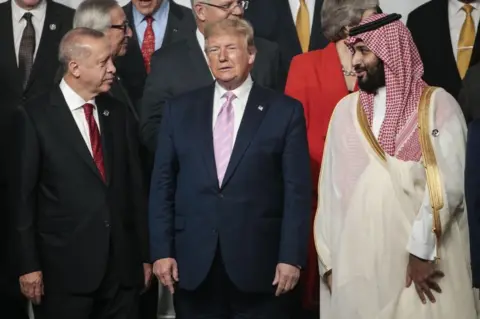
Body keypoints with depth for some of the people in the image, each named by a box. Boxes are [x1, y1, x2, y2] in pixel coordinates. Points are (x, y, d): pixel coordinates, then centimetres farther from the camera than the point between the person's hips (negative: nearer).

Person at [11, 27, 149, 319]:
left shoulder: (119, 114, 9)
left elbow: (135, 186, 11)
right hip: (65, 266, -4)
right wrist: (29, 265, -7)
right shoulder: (35, 116, -5)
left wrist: (144, 254, 10)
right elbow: (23, 195, -4)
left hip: (122, 264, 4)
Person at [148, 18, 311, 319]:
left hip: (260, 264, -2)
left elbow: (297, 190, -3)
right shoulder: (180, 109, 8)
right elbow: (162, 185, 7)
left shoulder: (285, 111, 0)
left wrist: (291, 257, -9)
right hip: (193, 264, 2)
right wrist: (162, 250, 1)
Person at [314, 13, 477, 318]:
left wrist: (422, 249, -15)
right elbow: (331, 187, 9)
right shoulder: (346, 109, 10)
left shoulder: (438, 104, -1)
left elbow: (448, 182, -10)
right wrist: (329, 258, 5)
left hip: (426, 259, -3)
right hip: (357, 261, 3)